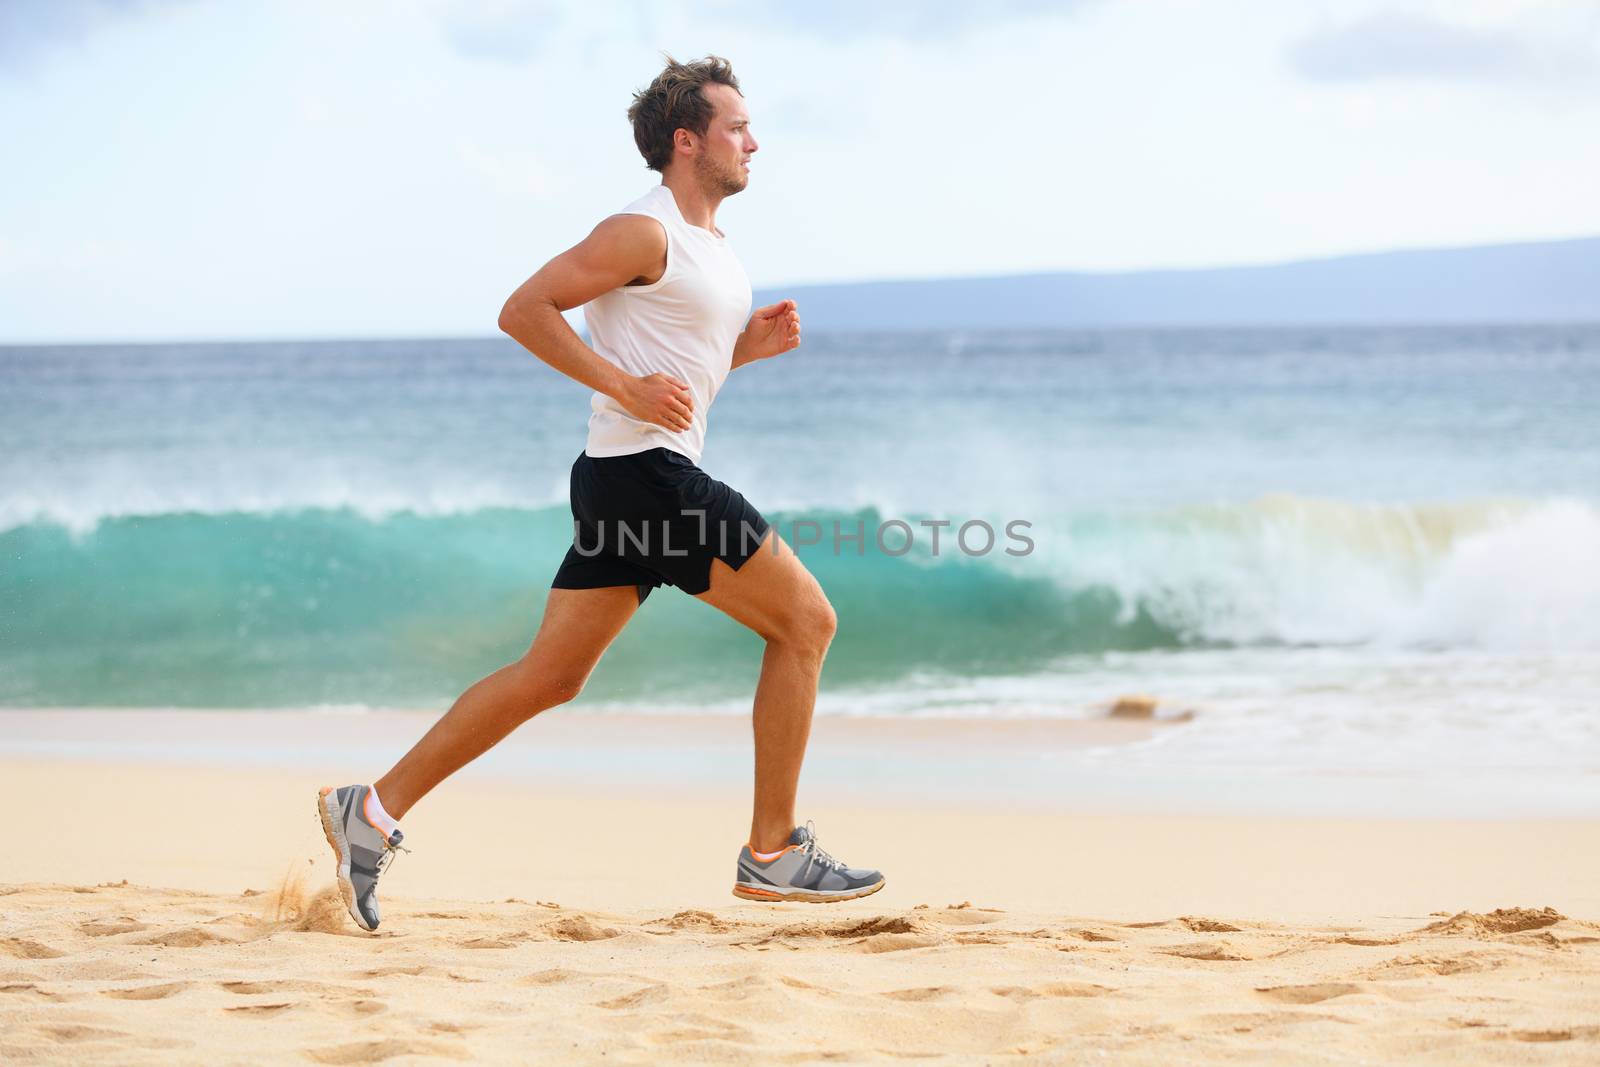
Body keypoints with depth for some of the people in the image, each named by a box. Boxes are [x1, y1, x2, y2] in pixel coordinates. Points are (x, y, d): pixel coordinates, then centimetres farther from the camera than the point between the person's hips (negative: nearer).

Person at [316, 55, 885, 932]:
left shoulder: (709, 249, 19)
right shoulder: (643, 233, -11)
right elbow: (523, 311, -13)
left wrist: (749, 344, 11)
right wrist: (628, 387, -19)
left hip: (646, 480, 10)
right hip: (642, 473, -10)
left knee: (550, 675, 9)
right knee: (804, 620, -6)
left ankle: (375, 811, 10)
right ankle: (772, 853, -2)